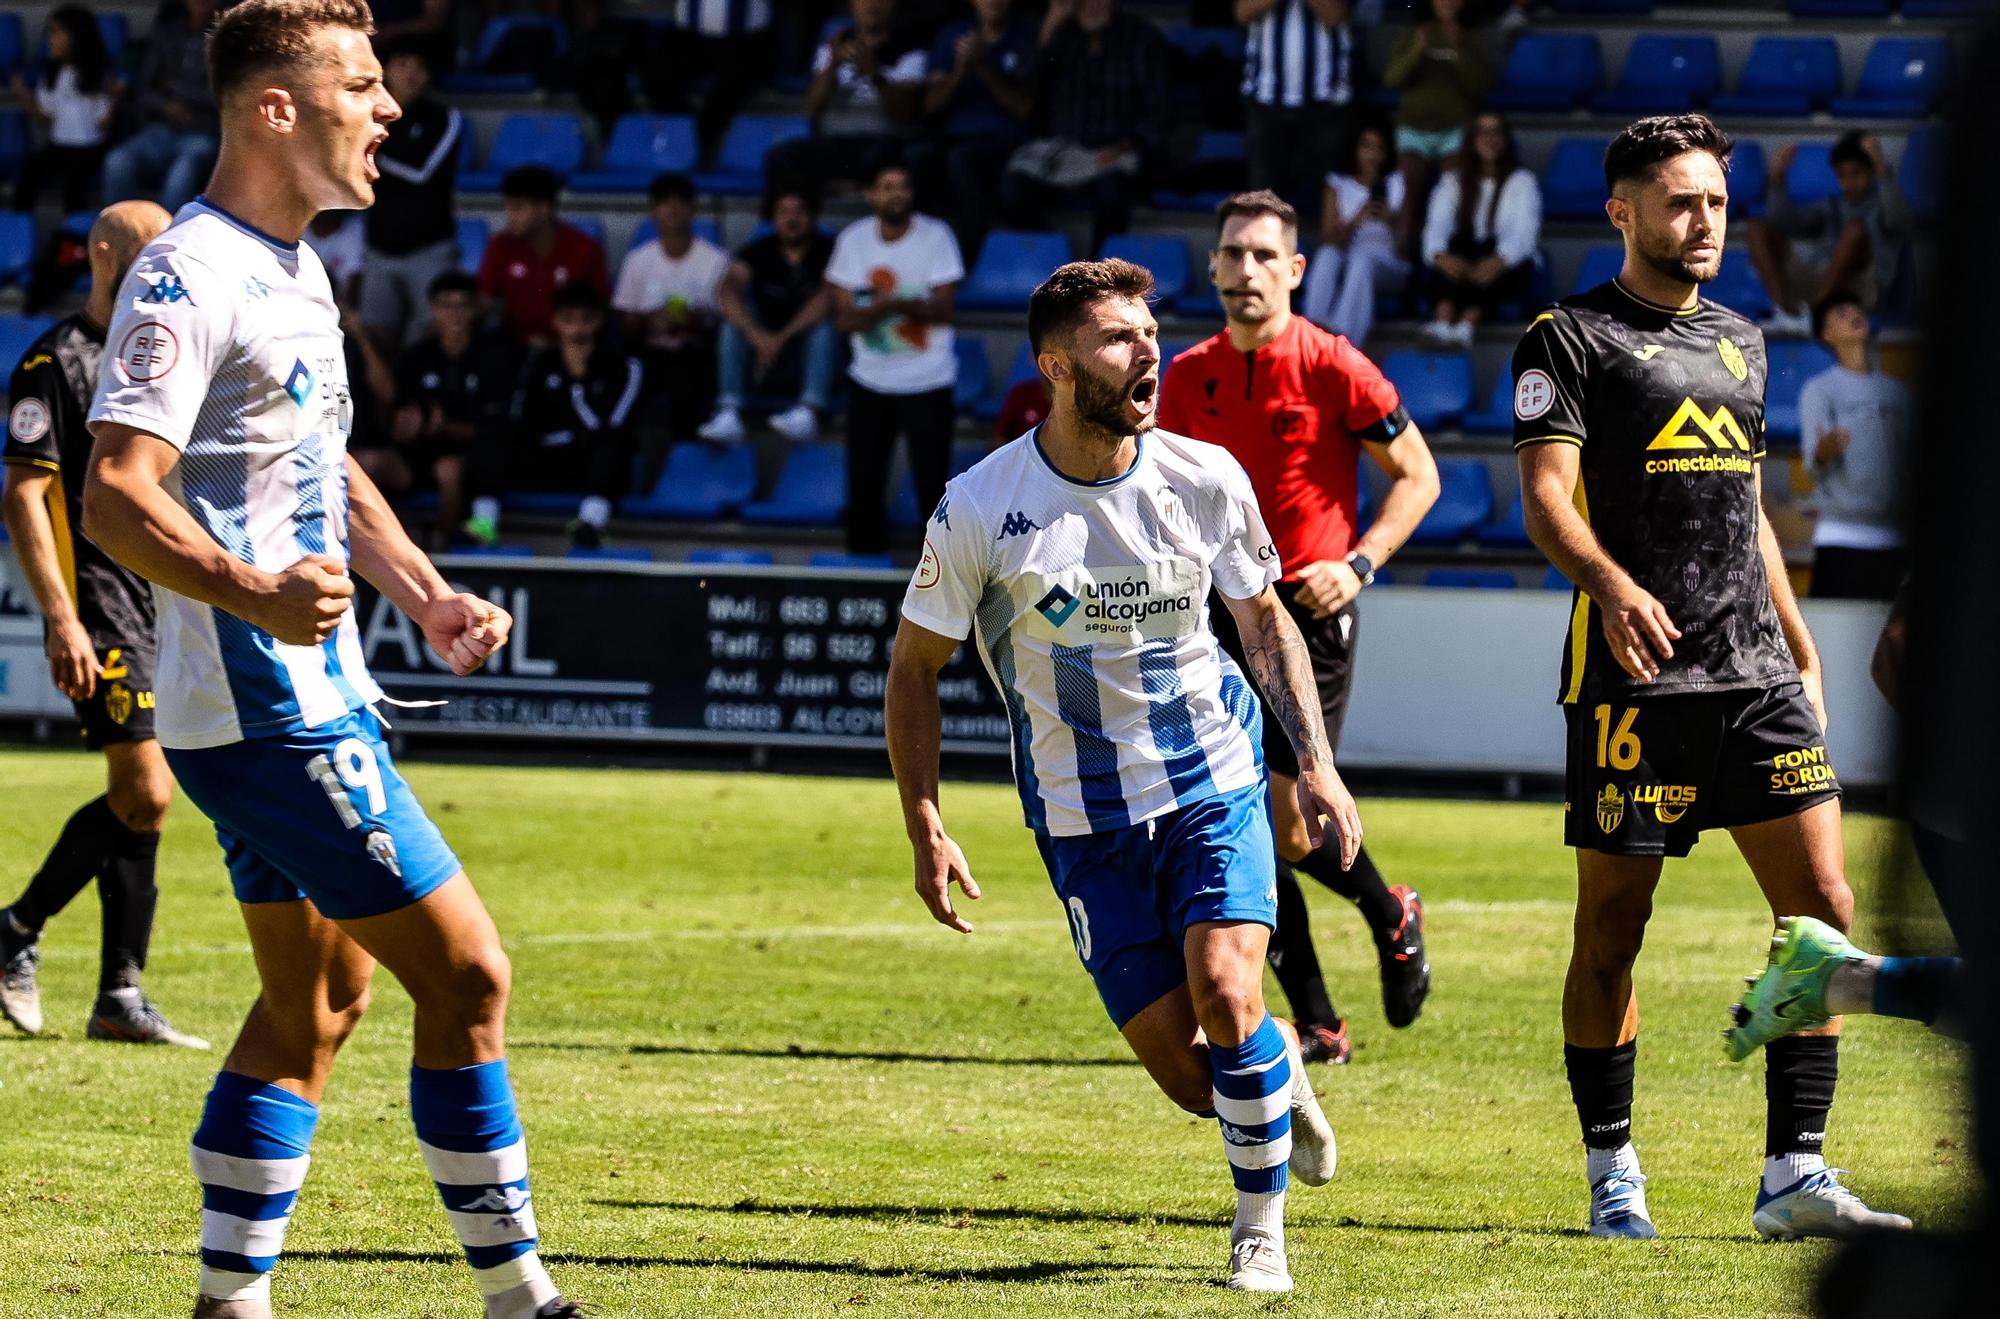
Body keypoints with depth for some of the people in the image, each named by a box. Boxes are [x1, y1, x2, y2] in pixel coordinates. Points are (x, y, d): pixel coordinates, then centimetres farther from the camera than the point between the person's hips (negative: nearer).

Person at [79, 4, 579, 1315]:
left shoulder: (296, 268, 15)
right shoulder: (188, 278, -17)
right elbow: (114, 494, -26)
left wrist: (426, 592, 18)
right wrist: (254, 592, -42)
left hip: (317, 698, 10)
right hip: (267, 711, -10)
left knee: (320, 996, 13)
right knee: (467, 973, -9)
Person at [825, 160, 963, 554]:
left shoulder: (936, 236, -6)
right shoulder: (853, 239, 0)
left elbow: (945, 310, -10)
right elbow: (844, 316, -2)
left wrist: (902, 304, -29)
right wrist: (877, 309, -25)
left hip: (927, 384, -2)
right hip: (870, 383, 2)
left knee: (933, 488, -3)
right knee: (863, 488, 5)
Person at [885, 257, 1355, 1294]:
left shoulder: (1204, 479, -6)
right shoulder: (980, 510, -12)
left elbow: (1264, 618, 11)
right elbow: (914, 665, 0)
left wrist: (1315, 760, 2)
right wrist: (925, 830, -5)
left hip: (1215, 787, 1)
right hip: (1084, 818, -1)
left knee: (1226, 992, -22)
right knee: (1184, 1072, -5)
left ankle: (1261, 1229, 0)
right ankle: (1284, 1084, 32)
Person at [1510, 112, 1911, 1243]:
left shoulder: (1742, 342, 20)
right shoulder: (1571, 337, -1)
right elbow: (1546, 494, -12)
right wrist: (1613, 586, -30)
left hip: (1756, 671, 6)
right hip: (1635, 673, -6)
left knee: (1823, 907, -4)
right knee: (1613, 926, 0)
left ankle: (1796, 1175, -2)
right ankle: (1614, 1174, 11)